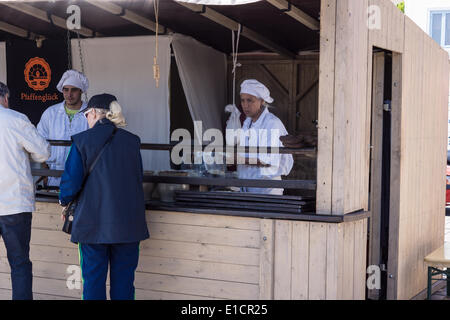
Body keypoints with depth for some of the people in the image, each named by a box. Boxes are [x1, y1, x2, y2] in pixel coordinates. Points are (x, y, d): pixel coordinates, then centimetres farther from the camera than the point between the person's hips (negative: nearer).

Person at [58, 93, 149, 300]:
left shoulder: (82, 140, -5)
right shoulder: (132, 141, 4)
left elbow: (71, 181, -7)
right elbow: (139, 178, 11)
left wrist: (64, 200, 13)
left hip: (93, 223, -2)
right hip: (128, 224, 2)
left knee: (93, 280, 8)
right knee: (124, 281, 10)